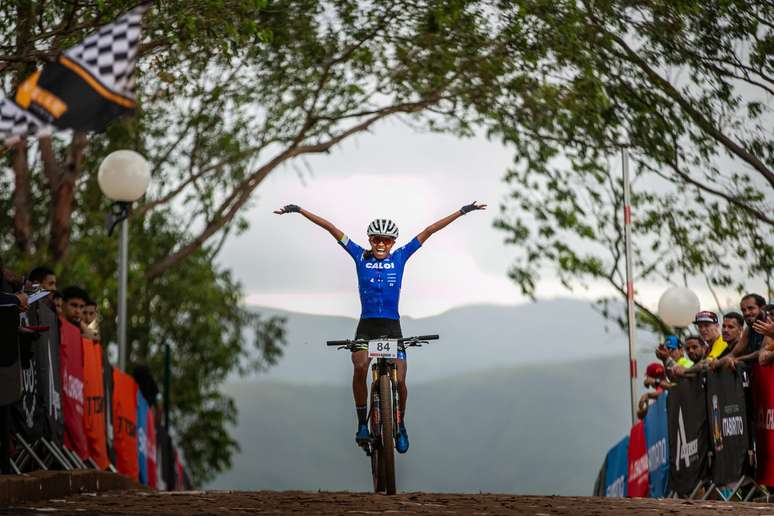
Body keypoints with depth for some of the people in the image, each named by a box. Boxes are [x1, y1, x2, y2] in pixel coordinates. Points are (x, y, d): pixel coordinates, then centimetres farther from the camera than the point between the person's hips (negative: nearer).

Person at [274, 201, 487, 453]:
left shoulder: (400, 257, 2)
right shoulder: (360, 257, 2)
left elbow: (428, 231, 2)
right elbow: (332, 229, 0)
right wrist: (299, 211, 0)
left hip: (391, 326, 0)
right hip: (366, 326, 0)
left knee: (399, 380, -9)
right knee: (360, 368, -27)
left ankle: (400, 426, 17)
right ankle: (362, 423, -13)